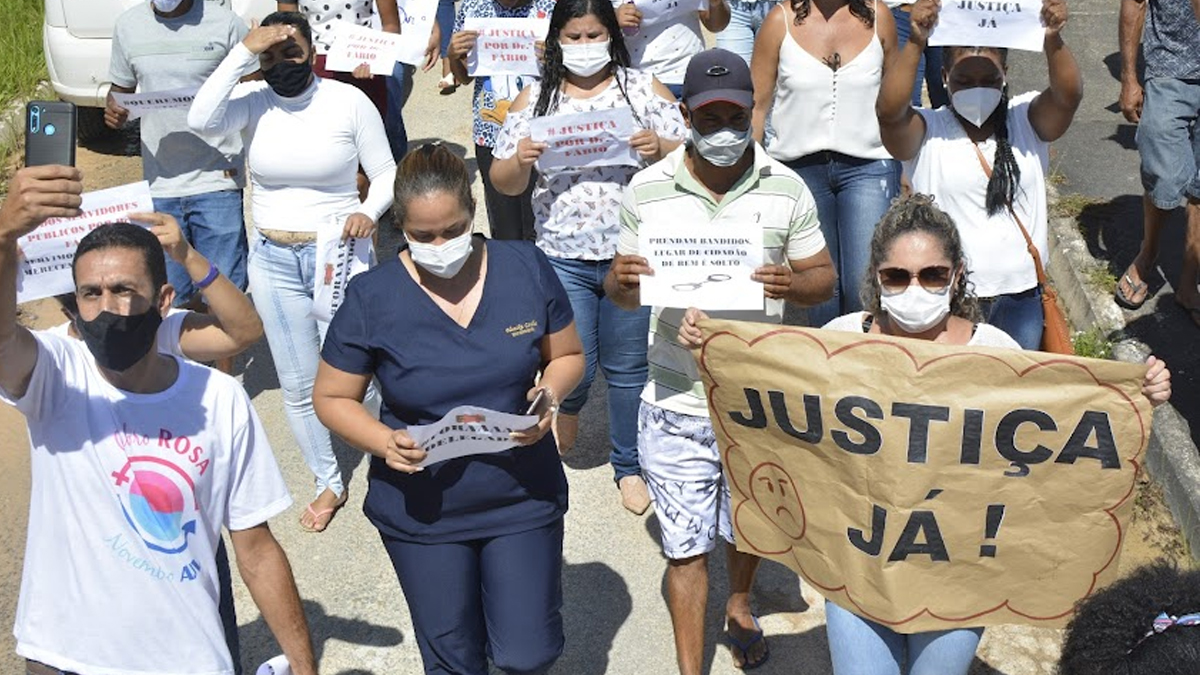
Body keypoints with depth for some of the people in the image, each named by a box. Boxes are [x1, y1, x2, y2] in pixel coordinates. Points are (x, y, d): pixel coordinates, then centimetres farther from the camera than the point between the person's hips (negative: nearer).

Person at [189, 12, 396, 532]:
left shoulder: (348, 102, -9)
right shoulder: (251, 101, -5)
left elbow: (385, 173, -2)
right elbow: (201, 120, -26)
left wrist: (368, 211, -22)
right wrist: (243, 51, -25)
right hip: (274, 261, 3)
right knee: (298, 386, 11)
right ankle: (329, 484, 30)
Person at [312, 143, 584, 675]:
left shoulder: (526, 268, -8)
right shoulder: (371, 298, -13)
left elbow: (568, 355, 4)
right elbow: (332, 397, -4)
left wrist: (549, 394, -18)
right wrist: (385, 441, -22)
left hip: (523, 497, 1)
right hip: (423, 510, 0)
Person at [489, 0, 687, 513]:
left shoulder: (644, 88, 2)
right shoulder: (535, 99, 4)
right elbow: (505, 183, 5)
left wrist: (660, 149, -20)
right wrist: (520, 160, -17)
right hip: (564, 256, 0)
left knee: (628, 368, 8)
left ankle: (629, 466, 27)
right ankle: (568, 407, 36)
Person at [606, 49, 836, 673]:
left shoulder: (787, 189, -5)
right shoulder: (647, 191, -4)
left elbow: (823, 278, 2)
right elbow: (624, 293, 3)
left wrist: (792, 284, -22)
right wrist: (621, 281, -22)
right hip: (677, 404, -1)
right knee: (685, 545, 5)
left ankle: (740, 605, 53)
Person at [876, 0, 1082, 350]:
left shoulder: (1028, 119, 2)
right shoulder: (926, 131, -5)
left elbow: (1069, 95, -17)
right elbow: (889, 110, -25)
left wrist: (1053, 40, -35)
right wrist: (916, 43, -37)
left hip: (1020, 292, 2)